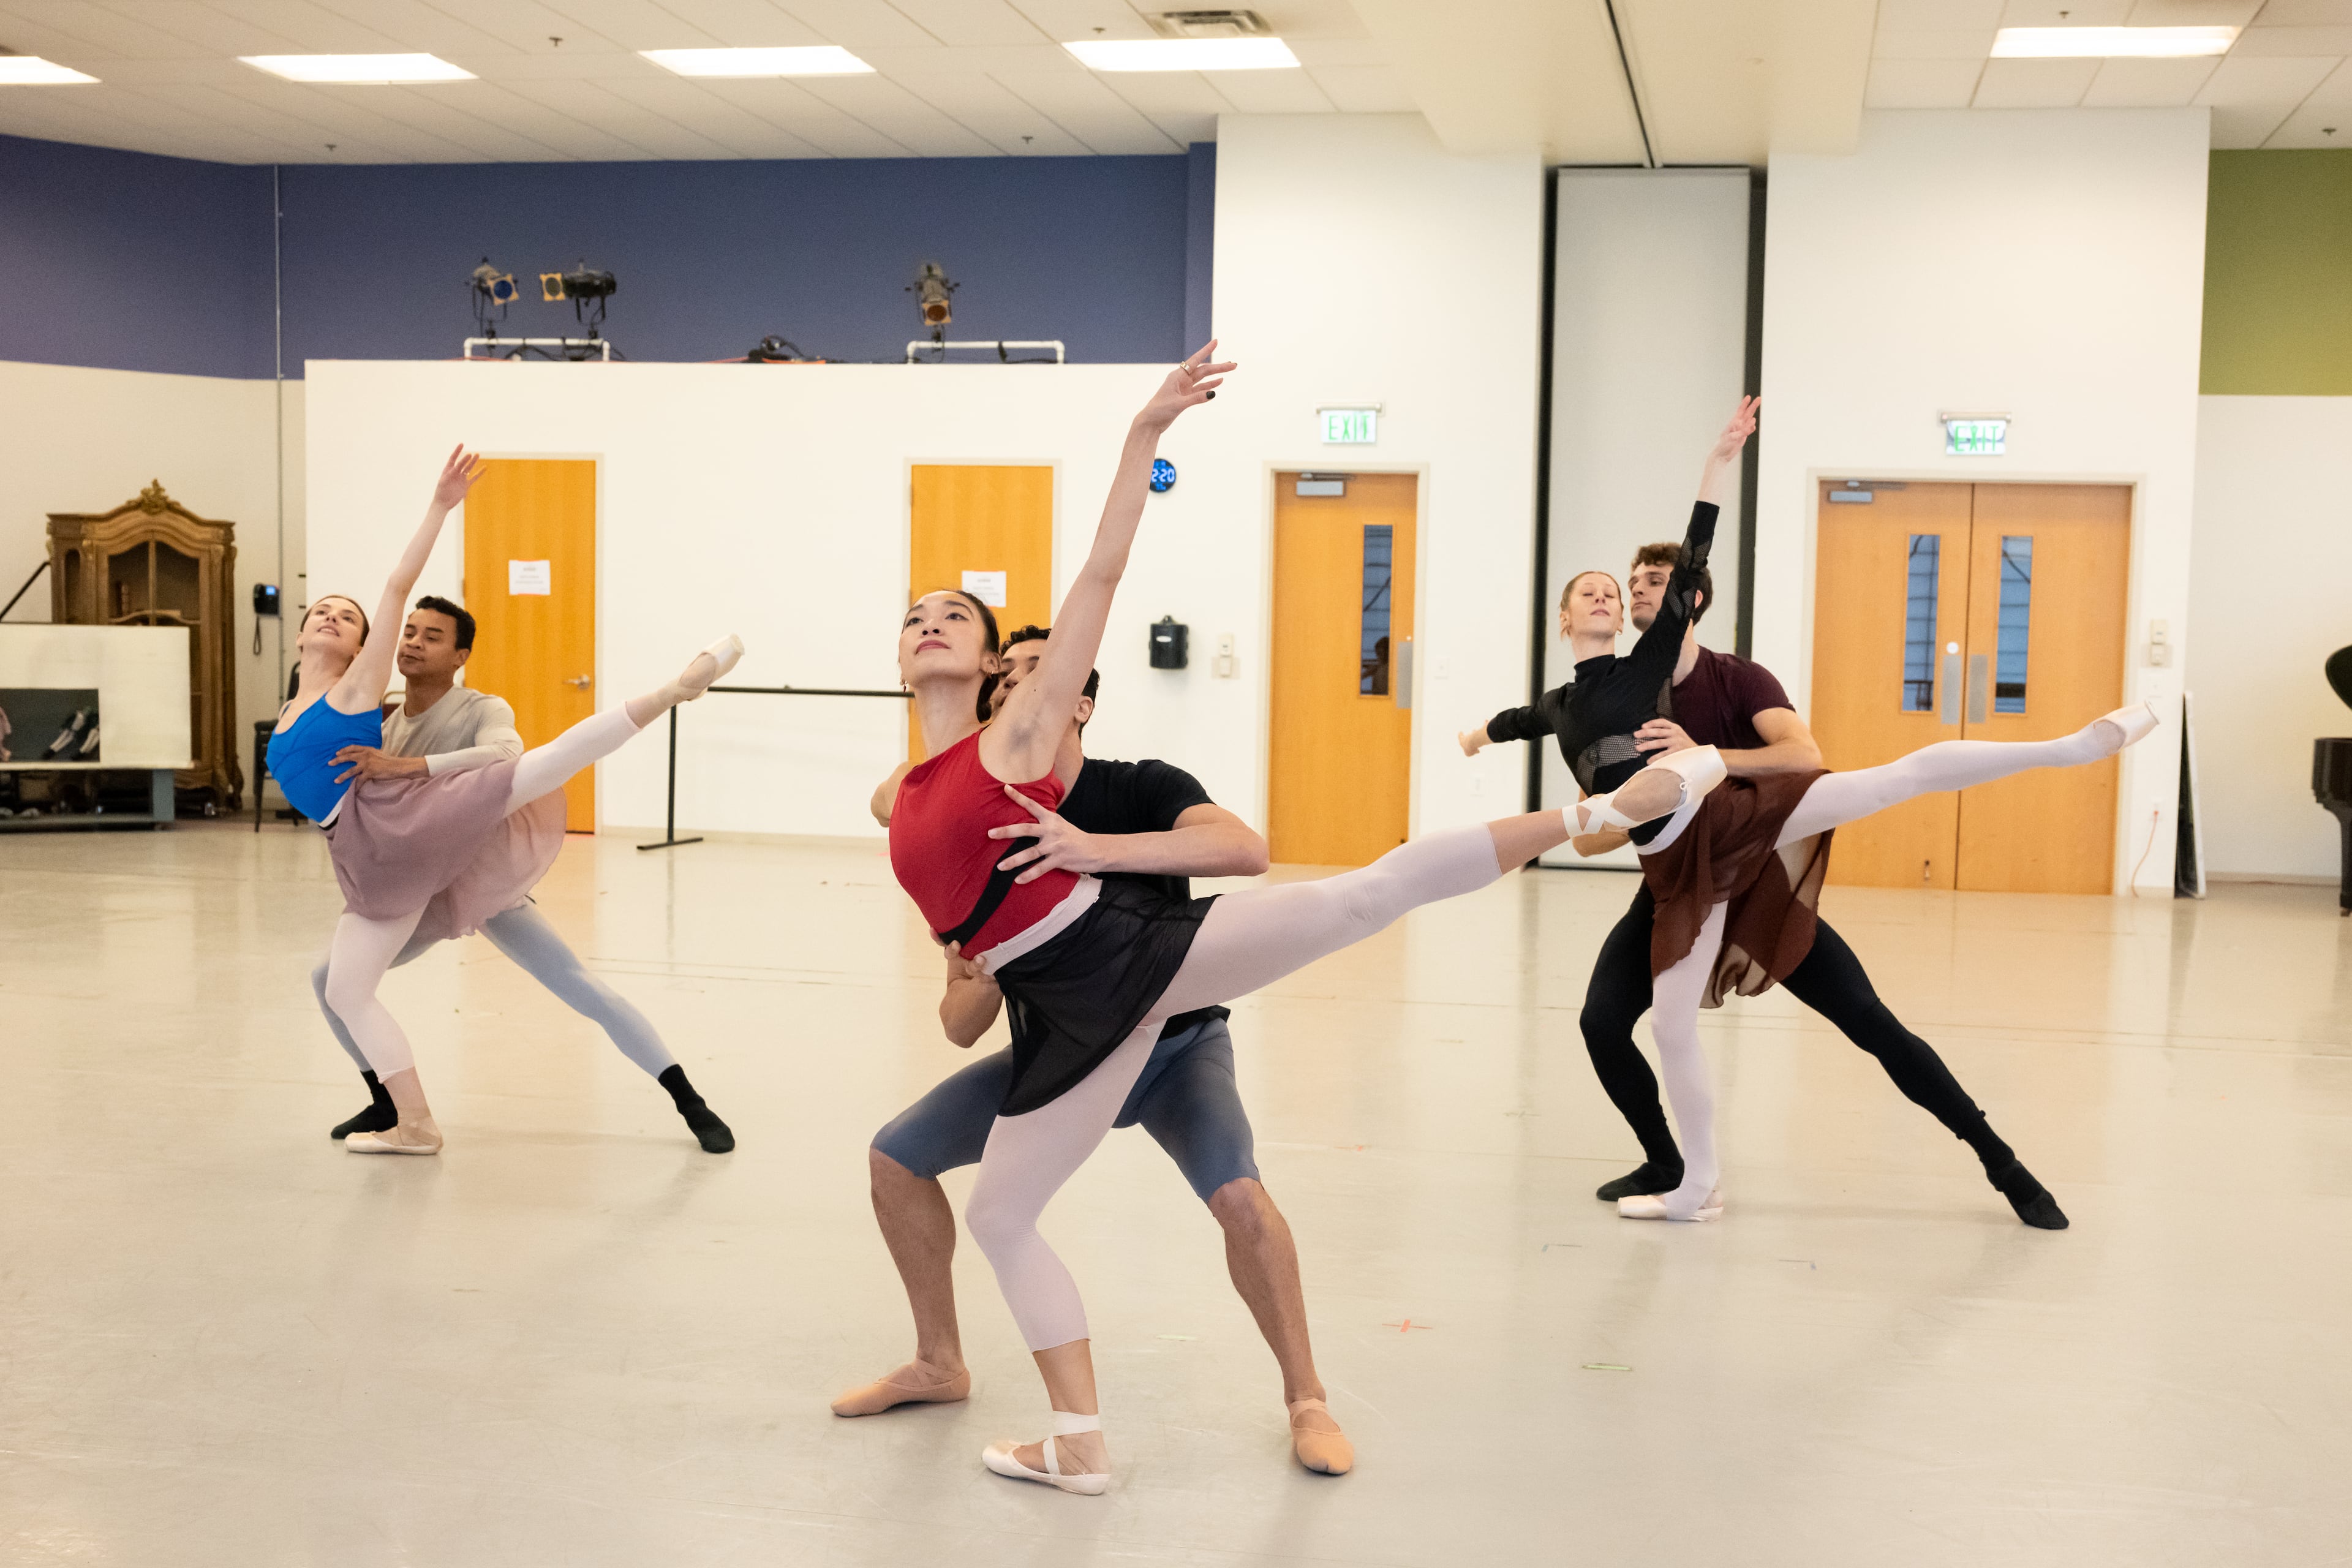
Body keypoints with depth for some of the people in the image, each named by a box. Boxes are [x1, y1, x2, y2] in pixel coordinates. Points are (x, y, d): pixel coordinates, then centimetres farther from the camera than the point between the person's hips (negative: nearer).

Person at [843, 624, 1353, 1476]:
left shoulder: (1142, 790, -22)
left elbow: (1246, 849, -45)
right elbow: (961, 1028, -9)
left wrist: (1096, 849, -55)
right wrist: (982, 985, -34)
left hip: (1177, 1043, -4)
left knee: (1235, 1190, -31)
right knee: (895, 1157, -4)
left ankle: (1307, 1401, -11)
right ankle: (940, 1364, 16)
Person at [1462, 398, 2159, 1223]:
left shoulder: (1648, 663, 7)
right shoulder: (1559, 706, 19)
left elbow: (1690, 565, -2)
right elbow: (1520, 717, 44)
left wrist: (1721, 460, -8)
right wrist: (1481, 735, 66)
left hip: (1724, 817, -4)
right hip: (1677, 867, 4)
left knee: (1902, 775, -20)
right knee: (1671, 1021, 3)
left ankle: (2075, 746, -19)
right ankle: (1697, 1188, 17)